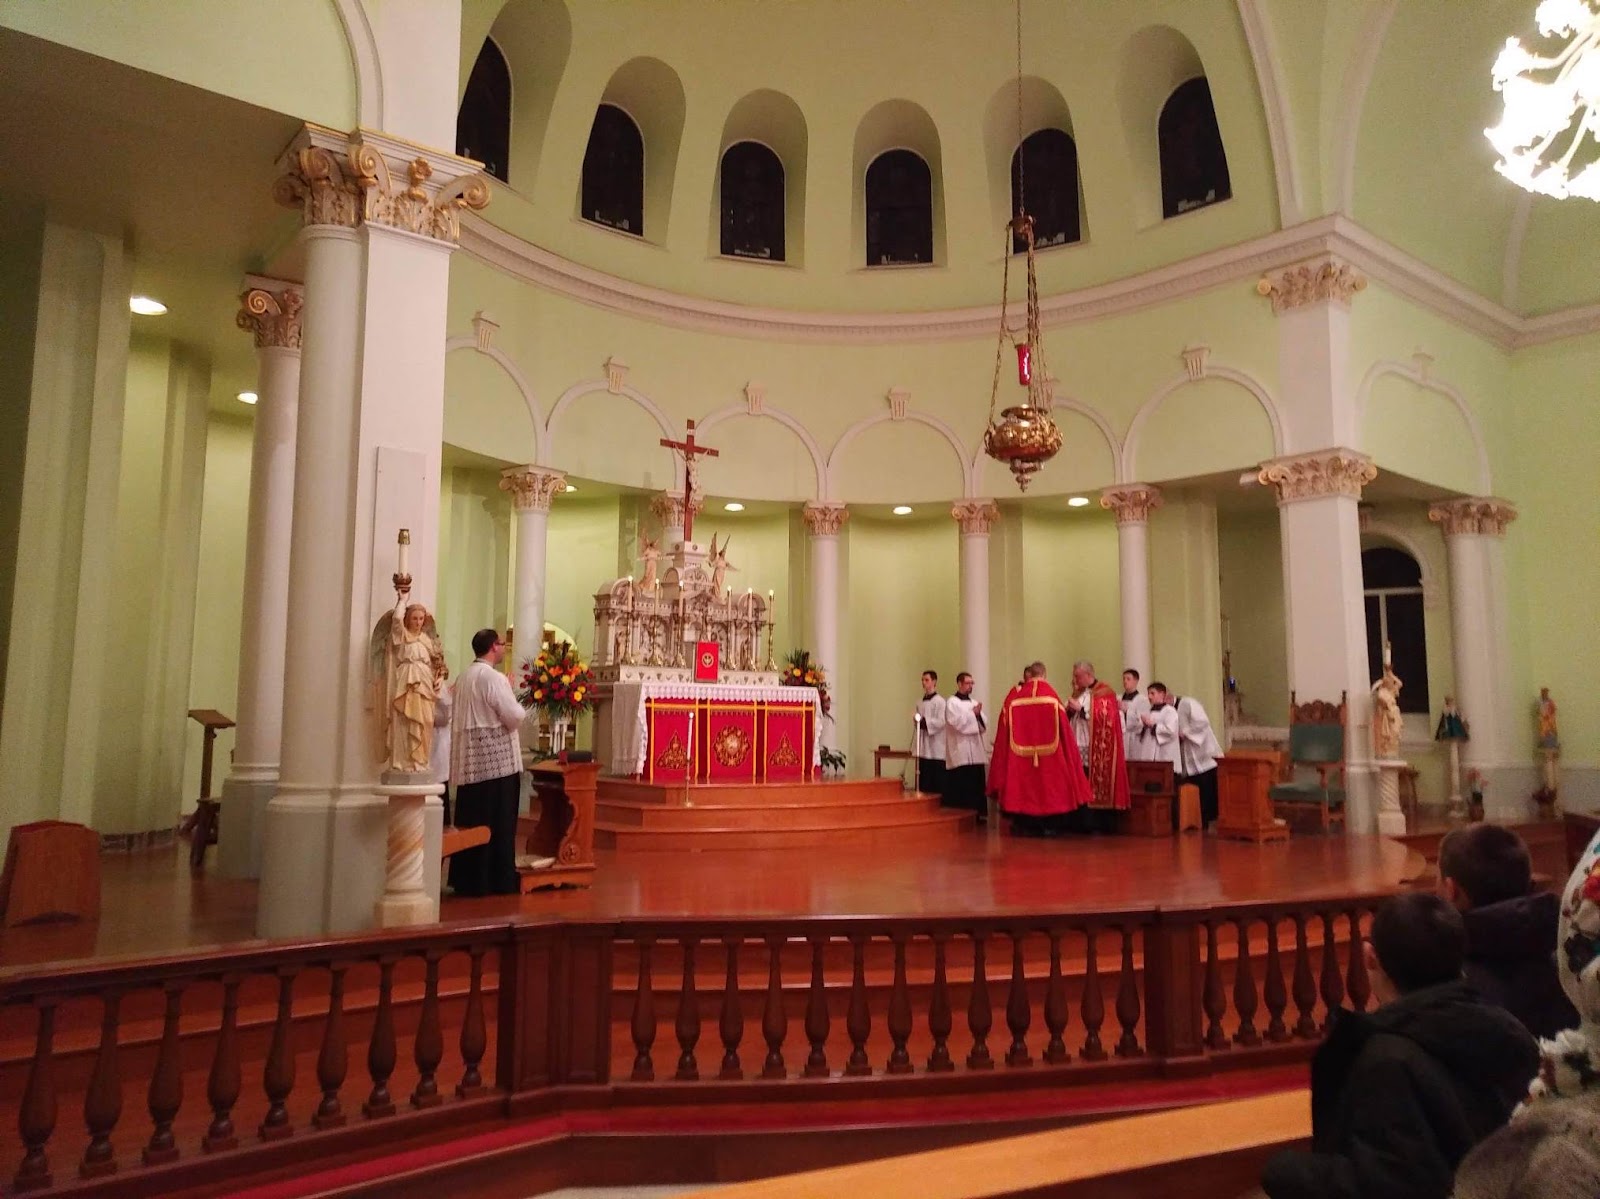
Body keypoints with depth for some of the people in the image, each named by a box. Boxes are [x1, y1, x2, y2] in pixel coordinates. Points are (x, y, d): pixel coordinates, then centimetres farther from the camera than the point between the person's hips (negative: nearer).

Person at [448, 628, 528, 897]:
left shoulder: (465, 676, 11)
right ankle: (497, 881, 5)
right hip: (496, 760, -8)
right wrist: (513, 697, 1)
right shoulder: (493, 677, -15)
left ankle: (466, 879, 17)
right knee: (497, 824, -1)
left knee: (471, 822, 12)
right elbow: (515, 717, -17)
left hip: (471, 761, 8)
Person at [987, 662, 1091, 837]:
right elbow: (1062, 727, 0)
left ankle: (1024, 826, 9)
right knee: (1049, 784, 7)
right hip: (1048, 755, -1)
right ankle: (1049, 826, 7)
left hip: (1019, 755, 2)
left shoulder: (1015, 695, 2)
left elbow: (1005, 727, 3)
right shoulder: (1051, 694, -1)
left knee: (1022, 785, 8)